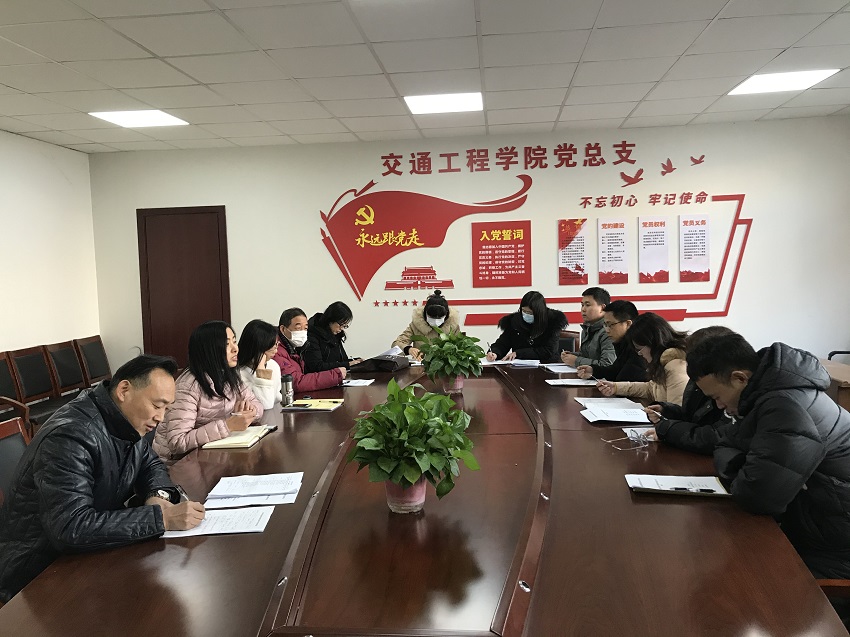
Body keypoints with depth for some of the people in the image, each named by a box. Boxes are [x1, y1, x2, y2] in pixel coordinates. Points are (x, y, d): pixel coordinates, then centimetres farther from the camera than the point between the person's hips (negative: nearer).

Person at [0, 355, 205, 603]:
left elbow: (150, 464, 12)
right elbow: (70, 528, -37)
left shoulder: (125, 421, -2)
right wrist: (161, 518, -36)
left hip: (86, 552, 8)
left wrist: (157, 495, -11)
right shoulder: (70, 437, -29)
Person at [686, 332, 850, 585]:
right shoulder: (768, 393, 4)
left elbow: (757, 495, -33)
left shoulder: (787, 408, -28)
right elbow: (725, 447, 9)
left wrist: (740, 480, -11)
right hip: (808, 529, 8)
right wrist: (743, 472, -12)